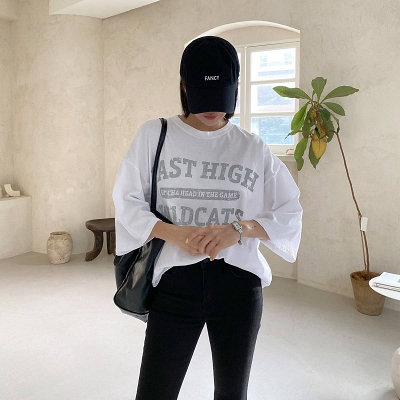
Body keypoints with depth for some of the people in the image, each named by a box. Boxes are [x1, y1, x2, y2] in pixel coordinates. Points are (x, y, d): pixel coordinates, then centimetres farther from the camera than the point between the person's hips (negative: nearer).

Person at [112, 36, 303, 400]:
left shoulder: (254, 148, 3)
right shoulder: (154, 135, 1)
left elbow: (290, 213, 3)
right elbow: (127, 201, 1)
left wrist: (239, 229, -15)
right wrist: (173, 233, -17)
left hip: (238, 283, 2)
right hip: (175, 281, -1)